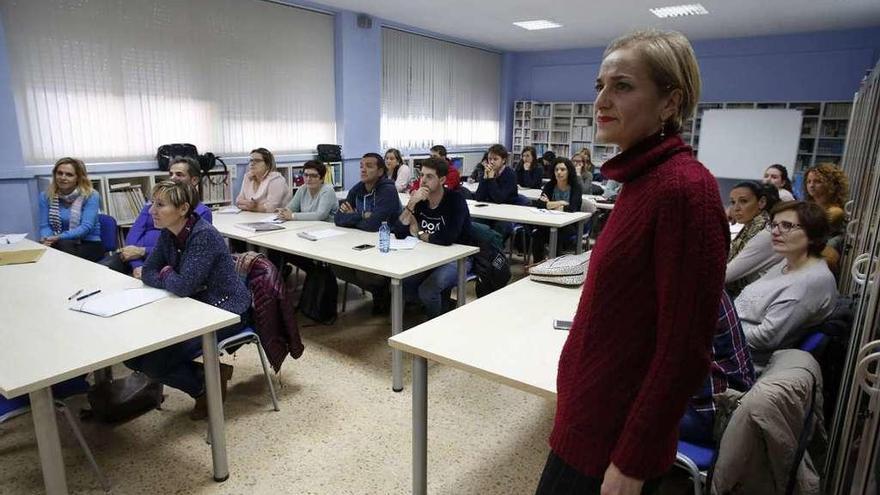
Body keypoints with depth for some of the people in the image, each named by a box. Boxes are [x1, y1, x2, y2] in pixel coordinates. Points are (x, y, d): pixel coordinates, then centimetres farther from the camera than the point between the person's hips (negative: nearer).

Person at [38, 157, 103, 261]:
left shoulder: (91, 196, -8)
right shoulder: (46, 196, 6)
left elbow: (86, 227, -17)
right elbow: (45, 225, 2)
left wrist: (60, 237, -29)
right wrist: (47, 239, -20)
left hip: (89, 244, -3)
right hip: (59, 245, 3)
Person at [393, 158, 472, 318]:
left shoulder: (455, 199, -19)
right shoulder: (419, 199, -1)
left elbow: (447, 239, -32)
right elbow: (399, 233, -8)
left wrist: (419, 234, -14)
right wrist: (411, 204, -22)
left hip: (457, 258, -6)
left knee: (427, 291, -26)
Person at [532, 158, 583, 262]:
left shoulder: (576, 187, -6)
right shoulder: (549, 185, 5)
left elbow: (572, 208, -20)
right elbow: (540, 204, -10)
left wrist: (550, 205, -10)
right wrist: (560, 203, -17)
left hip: (571, 226, -3)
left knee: (556, 236, -33)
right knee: (537, 235, -25)